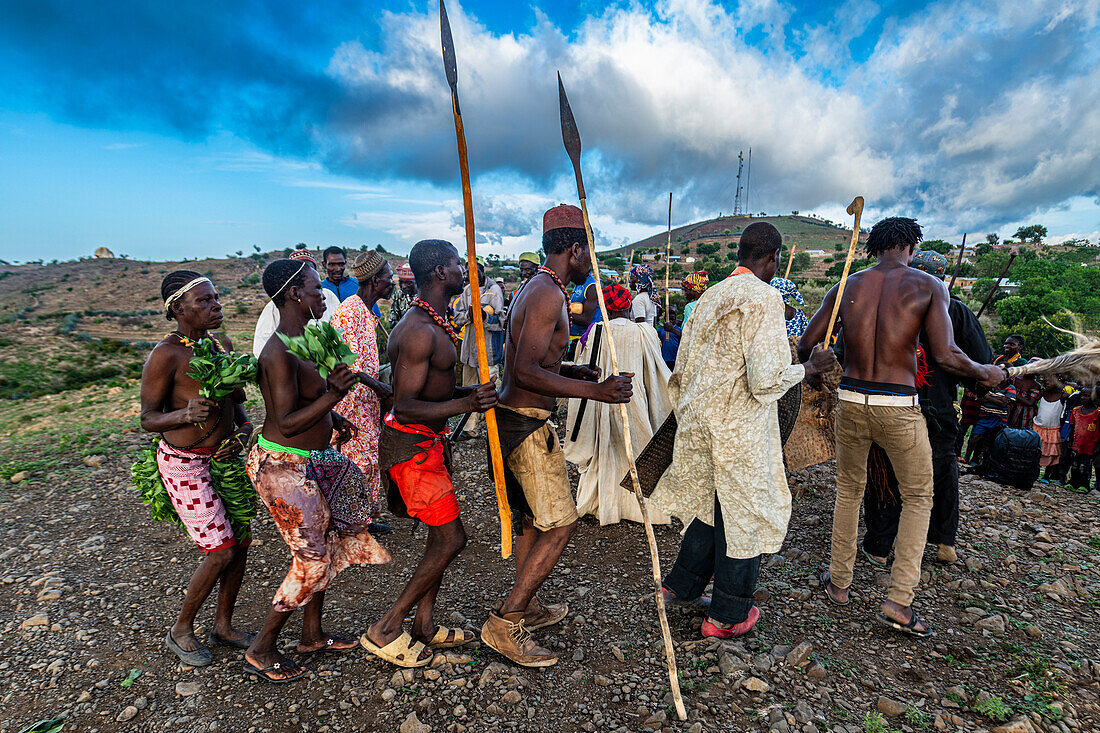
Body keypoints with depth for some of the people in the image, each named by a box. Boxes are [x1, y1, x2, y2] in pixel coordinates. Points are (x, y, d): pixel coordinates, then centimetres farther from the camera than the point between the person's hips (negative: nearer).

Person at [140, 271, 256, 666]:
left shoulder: (222, 344, 3)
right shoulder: (165, 355, -17)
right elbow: (148, 419, -13)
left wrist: (244, 428, -7)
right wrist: (184, 414, -32)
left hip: (224, 456, 7)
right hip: (185, 464, -7)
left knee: (241, 542, 9)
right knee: (221, 552, -4)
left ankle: (223, 625, 31)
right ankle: (181, 631, 23)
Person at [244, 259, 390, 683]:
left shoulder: (300, 343, 8)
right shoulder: (279, 353, -22)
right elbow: (286, 423, -24)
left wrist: (333, 417, 14)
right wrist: (332, 396, -30)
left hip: (312, 463, 10)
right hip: (284, 466, -10)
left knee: (326, 546, 17)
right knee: (311, 561, -1)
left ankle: (312, 635, 34)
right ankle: (261, 651, 20)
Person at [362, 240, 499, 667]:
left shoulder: (433, 323, 11)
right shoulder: (420, 332, -23)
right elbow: (404, 407, -28)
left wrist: (478, 391, 13)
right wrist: (465, 404, -36)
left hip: (431, 440, 10)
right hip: (411, 445, -10)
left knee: (441, 535, 15)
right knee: (450, 538, -5)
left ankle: (424, 626, 30)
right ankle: (386, 630, 11)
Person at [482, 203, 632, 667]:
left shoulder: (535, 289, 15)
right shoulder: (550, 295, -17)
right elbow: (526, 372, -26)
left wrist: (579, 373, 25)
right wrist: (595, 391, -29)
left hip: (512, 419, 10)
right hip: (527, 425, -10)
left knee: (531, 519, 20)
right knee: (560, 524, -3)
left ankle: (526, 609, 36)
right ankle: (504, 623, 5)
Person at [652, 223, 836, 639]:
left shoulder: (711, 296, 9)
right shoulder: (764, 298, -15)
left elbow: (683, 367, 13)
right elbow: (767, 378, -22)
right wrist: (810, 368, -4)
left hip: (698, 420, 8)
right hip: (739, 431, -7)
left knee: (710, 505, 24)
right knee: (743, 515, 10)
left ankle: (681, 585, 37)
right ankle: (727, 617, 26)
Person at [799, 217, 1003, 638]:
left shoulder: (846, 287, 5)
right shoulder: (928, 286, -3)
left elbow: (806, 344, 5)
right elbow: (945, 356, -10)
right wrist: (986, 374, 9)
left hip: (851, 401, 3)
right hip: (899, 407, -2)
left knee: (849, 490, 20)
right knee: (918, 497, 16)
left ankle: (839, 582, 30)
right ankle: (899, 603, 14)